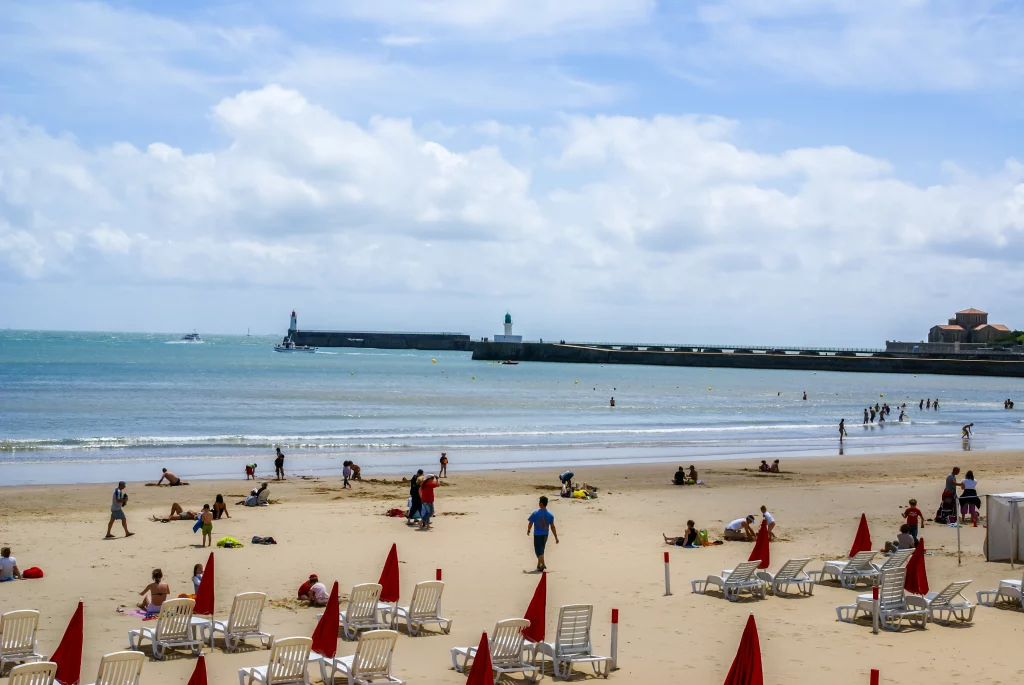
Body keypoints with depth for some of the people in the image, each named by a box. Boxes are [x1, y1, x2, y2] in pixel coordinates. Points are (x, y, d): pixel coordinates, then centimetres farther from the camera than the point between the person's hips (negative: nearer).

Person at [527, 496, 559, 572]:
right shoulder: (550, 515, -5)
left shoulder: (535, 514, -14)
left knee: (539, 551, 0)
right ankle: (539, 565, 31)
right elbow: (552, 527, -2)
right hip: (545, 534, 4)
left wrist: (528, 531, 16)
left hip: (537, 535, -4)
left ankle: (543, 565, -14)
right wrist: (556, 537, 4)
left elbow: (530, 523, -4)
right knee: (541, 550, 20)